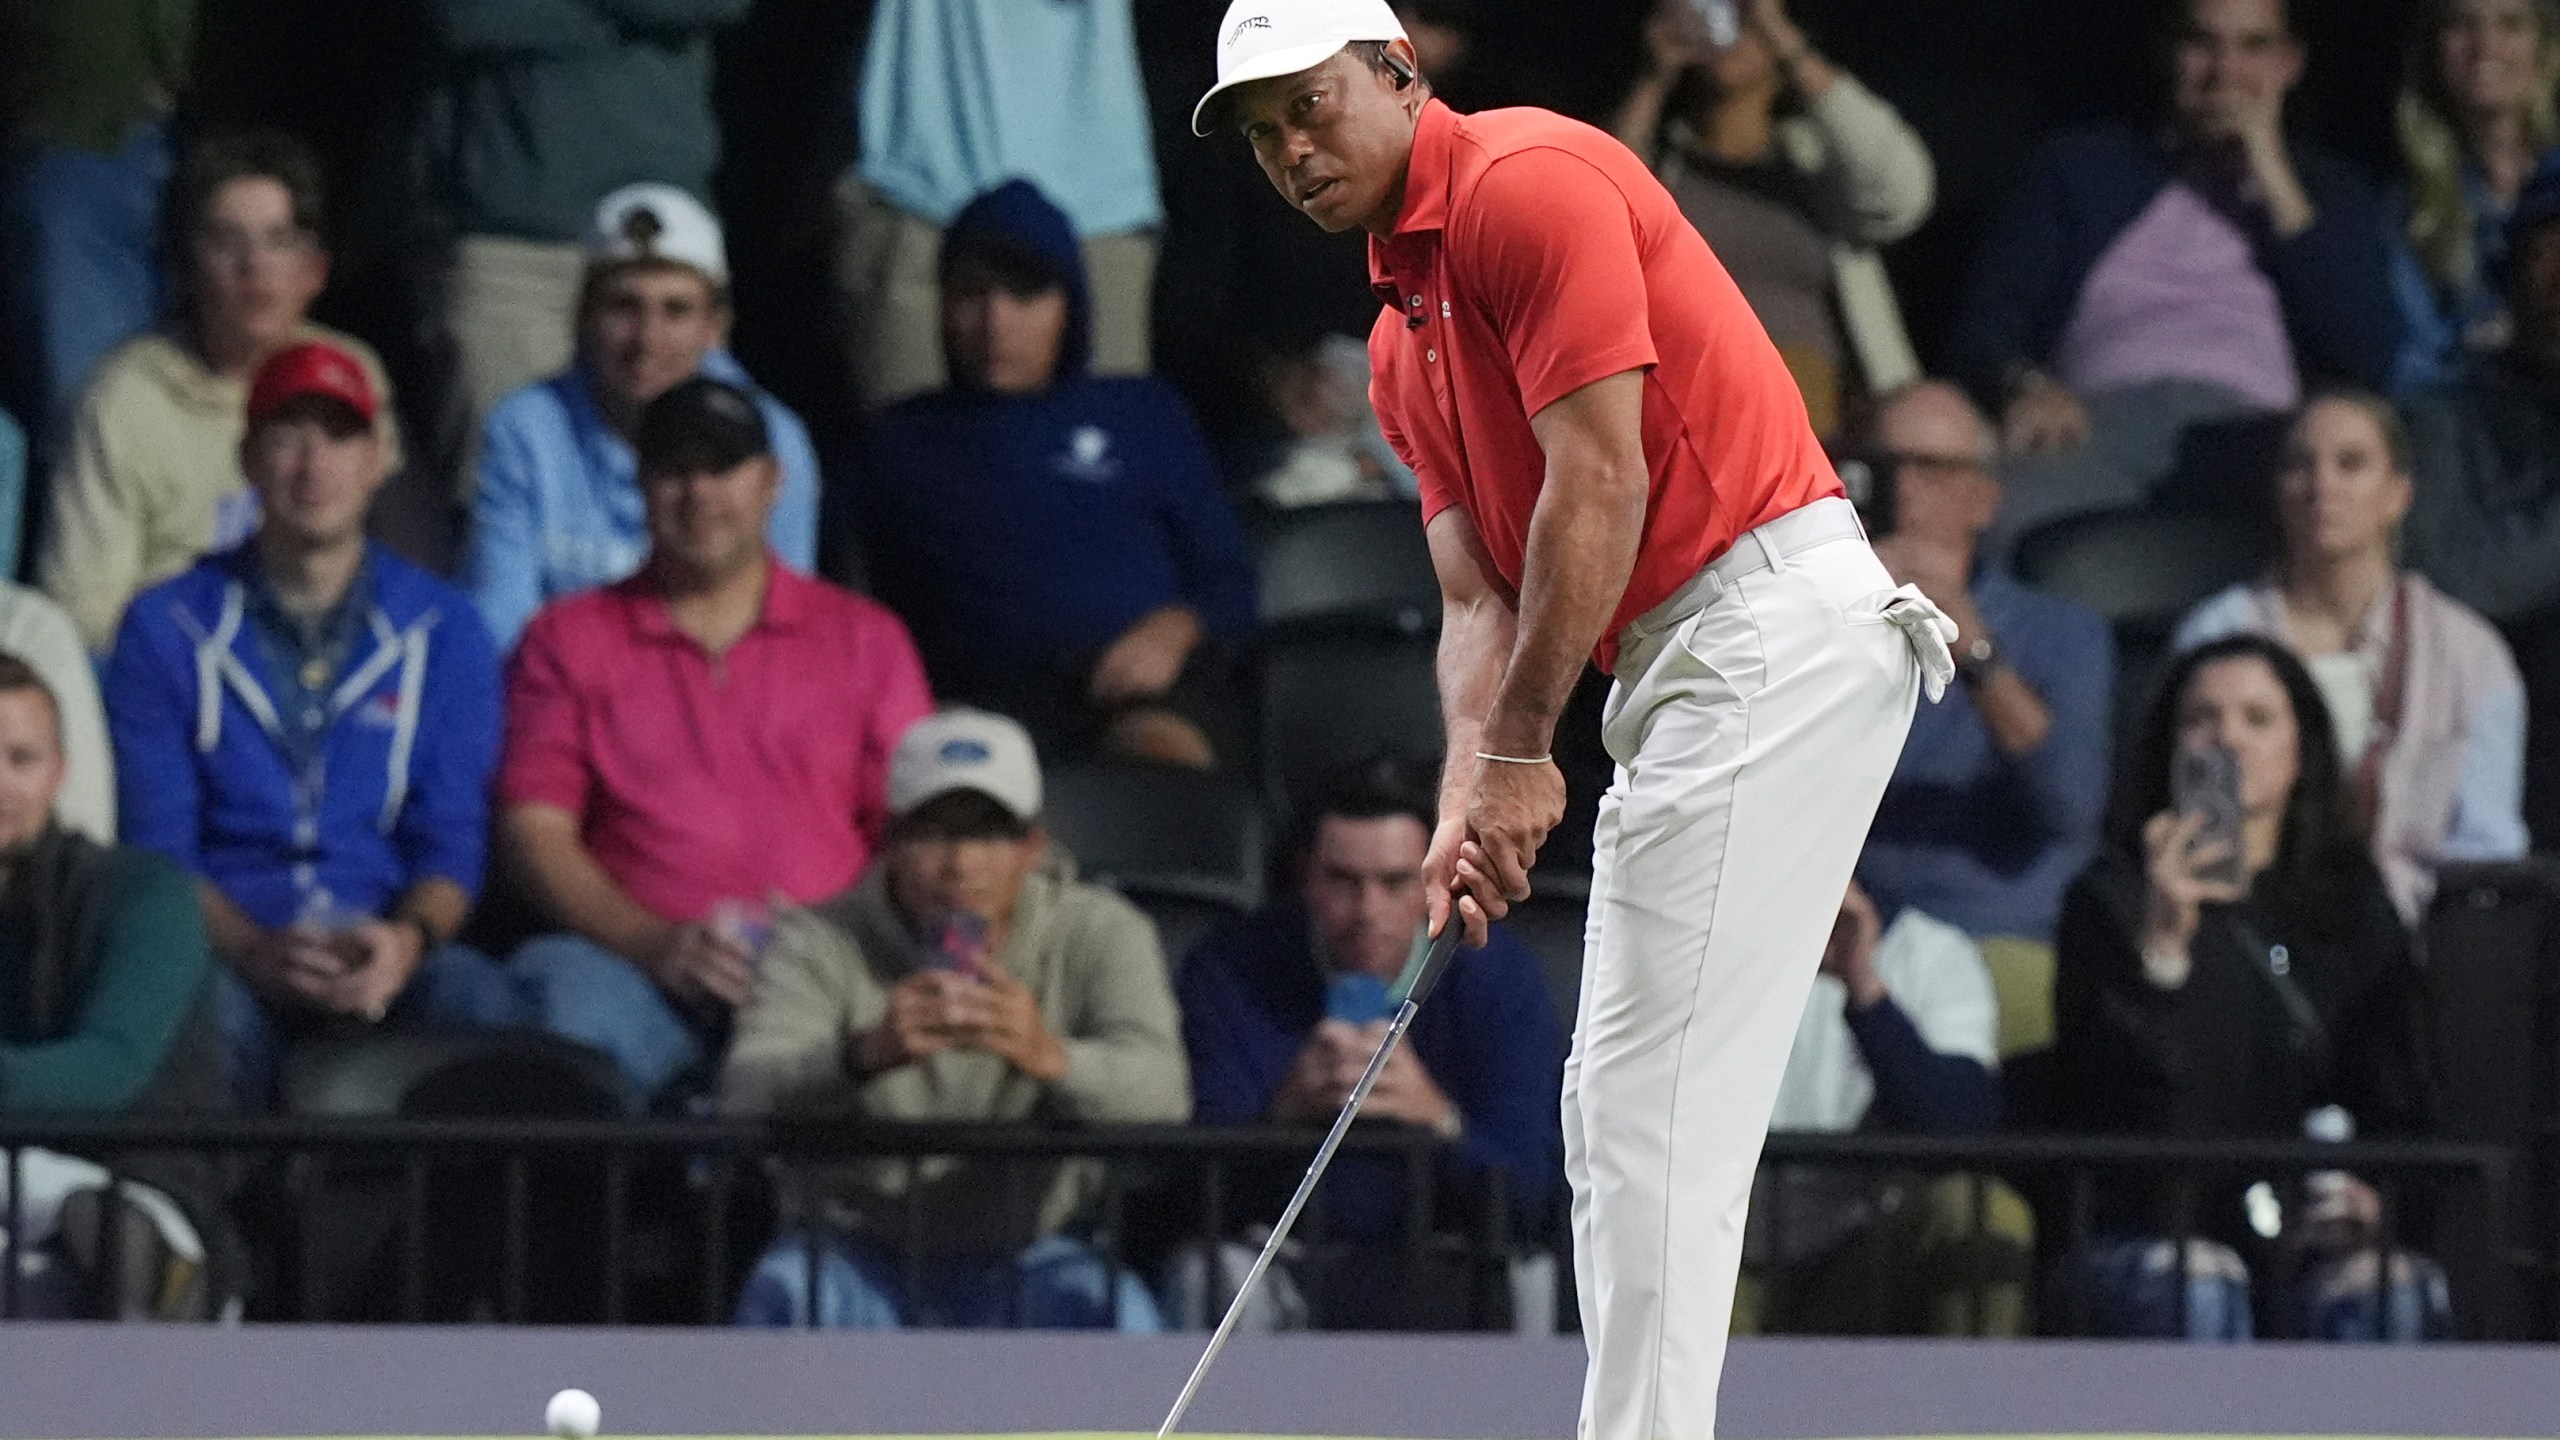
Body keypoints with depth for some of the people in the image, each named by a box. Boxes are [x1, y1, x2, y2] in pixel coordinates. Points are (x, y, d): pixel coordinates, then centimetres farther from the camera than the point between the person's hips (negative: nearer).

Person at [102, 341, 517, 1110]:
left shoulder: (443, 631, 13)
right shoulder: (170, 628, 10)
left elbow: (454, 843, 7)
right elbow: (158, 843, 3)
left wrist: (407, 940, -17)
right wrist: (257, 952, -17)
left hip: (391, 961, 1)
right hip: (233, 957, -1)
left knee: (474, 995, -34)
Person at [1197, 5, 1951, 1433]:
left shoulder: (1528, 180, -10)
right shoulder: (1404, 346, 20)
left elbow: (1600, 483, -16)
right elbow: (1478, 594, 14)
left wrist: (1522, 751, -11)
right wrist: (1470, 799, -4)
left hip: (1774, 628, -11)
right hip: (1680, 668, 11)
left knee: (1652, 1103, -13)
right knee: (1615, 1108, 10)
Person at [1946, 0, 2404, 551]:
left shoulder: (2336, 196, 27)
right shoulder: (2082, 168, 28)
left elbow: (2369, 362, 7)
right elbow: (1983, 329, 16)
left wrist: (2273, 180, 9)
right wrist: (2025, 386, -10)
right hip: (2102, 418, 0)